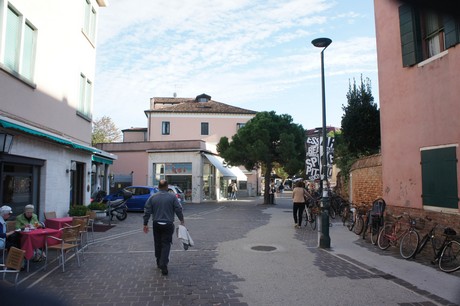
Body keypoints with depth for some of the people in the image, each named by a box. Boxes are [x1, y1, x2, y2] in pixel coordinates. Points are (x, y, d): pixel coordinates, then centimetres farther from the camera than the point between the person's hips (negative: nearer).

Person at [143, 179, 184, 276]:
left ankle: (159, 263, 27)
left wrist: (145, 224, 8)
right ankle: (163, 265, -10)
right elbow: (178, 210, -4)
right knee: (166, 244, 1)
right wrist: (182, 220, 10)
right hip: (168, 224, -2)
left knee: (158, 244, 15)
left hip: (156, 224, 3)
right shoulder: (172, 197, -5)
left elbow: (147, 212, 1)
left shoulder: (152, 197, 1)